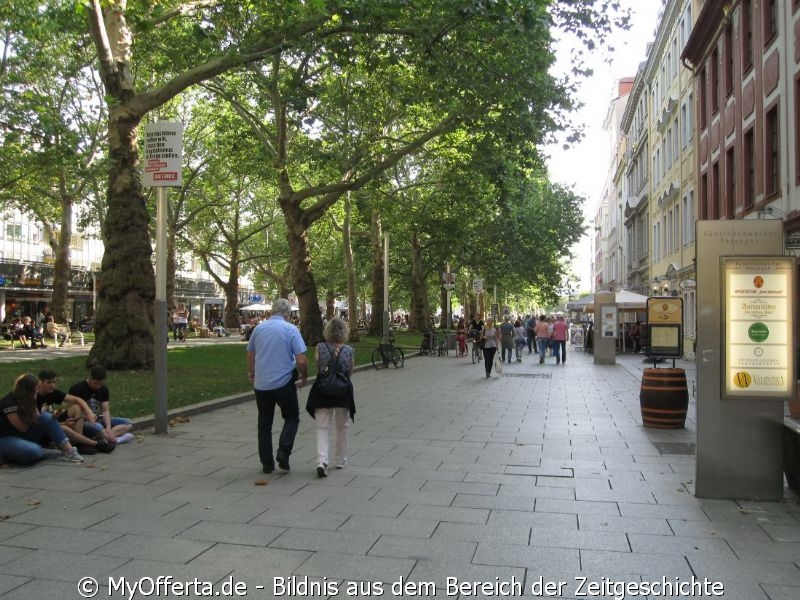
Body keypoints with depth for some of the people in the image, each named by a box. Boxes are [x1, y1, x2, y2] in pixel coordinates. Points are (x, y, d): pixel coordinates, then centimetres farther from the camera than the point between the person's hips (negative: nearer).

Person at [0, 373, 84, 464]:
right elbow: (22, 428, -18)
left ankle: (68, 450, -22)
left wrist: (53, 417, -17)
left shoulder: (29, 400, 2)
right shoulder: (9, 402, -22)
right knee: (34, 451, -38)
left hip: (24, 436, 8)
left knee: (46, 417, -17)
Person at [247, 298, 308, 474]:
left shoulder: (258, 328, 5)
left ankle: (267, 463, 15)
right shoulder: (291, 330, -8)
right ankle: (283, 452, -3)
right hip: (284, 383, -3)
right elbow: (301, 360, -13)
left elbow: (250, 354, 19)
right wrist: (304, 377, 6)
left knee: (264, 423, 13)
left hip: (261, 384, 4)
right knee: (292, 417, 15)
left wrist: (251, 373, 37)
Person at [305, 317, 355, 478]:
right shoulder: (349, 350, -6)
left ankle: (321, 461, -13)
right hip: (343, 391, 0)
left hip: (322, 391, 0)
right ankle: (341, 460, 27)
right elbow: (350, 373, 1)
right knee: (342, 427, 18)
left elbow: (317, 369, -2)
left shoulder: (319, 348, -7)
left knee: (322, 427, 5)